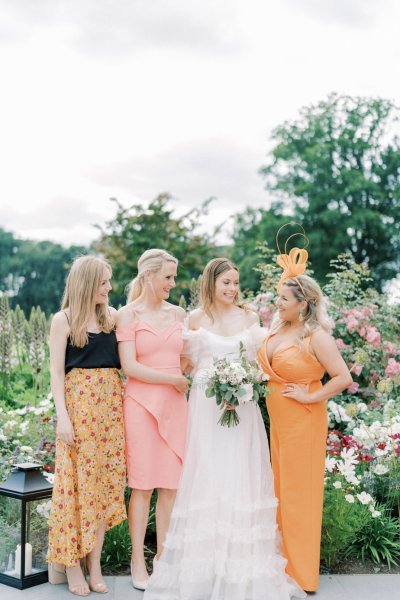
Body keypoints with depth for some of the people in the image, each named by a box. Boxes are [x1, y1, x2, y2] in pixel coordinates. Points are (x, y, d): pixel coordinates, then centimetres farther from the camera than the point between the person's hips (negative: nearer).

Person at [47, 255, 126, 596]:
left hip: (111, 403, 4)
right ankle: (71, 564, 11)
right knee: (78, 481, 0)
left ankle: (95, 563, 13)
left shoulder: (112, 316, 10)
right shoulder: (64, 319, -2)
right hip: (79, 403, -4)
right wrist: (63, 417, -12)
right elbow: (56, 372, -4)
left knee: (105, 481, 5)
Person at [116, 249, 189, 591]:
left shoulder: (178, 313, 12)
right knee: (143, 484, 0)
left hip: (175, 404, 4)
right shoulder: (129, 314, -2)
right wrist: (174, 379, -9)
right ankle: (138, 562, 12)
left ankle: (164, 556, 17)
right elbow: (130, 366, -10)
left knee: (172, 484, 5)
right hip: (141, 404, -4)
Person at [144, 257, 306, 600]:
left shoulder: (249, 317, 6)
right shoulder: (196, 319, 3)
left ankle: (243, 557, 13)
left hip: (242, 405, 1)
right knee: (207, 475, 1)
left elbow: (259, 358, 11)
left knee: (240, 475, 2)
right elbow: (189, 362, 8)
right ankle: (205, 556, 12)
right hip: (207, 405, -1)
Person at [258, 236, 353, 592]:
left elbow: (343, 378, -21)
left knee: (298, 490, 2)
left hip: (302, 421, -7)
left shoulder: (316, 337, -16)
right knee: (280, 488, 14)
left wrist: (310, 397, -16)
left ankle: (302, 574, 17)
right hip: (277, 418, 7)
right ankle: (282, 562, 28)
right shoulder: (277, 328, 6)